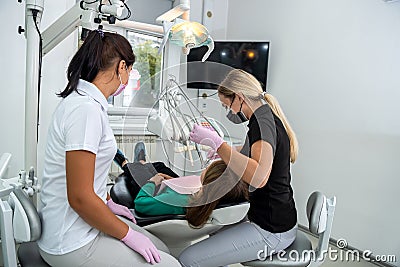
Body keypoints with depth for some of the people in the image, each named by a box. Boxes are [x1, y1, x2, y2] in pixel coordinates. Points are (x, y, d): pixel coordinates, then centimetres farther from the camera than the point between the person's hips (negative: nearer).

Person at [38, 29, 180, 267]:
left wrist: (108, 203, 21)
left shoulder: (84, 100, 6)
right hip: (72, 244, -9)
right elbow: (80, 198, -26)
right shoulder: (86, 109, -25)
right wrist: (128, 234, -13)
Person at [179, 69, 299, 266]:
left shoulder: (262, 121, -20)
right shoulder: (269, 117, 11)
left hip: (270, 232, -10)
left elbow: (259, 178, -39)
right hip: (279, 221, 11)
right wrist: (224, 152, 26)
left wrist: (217, 142, -35)